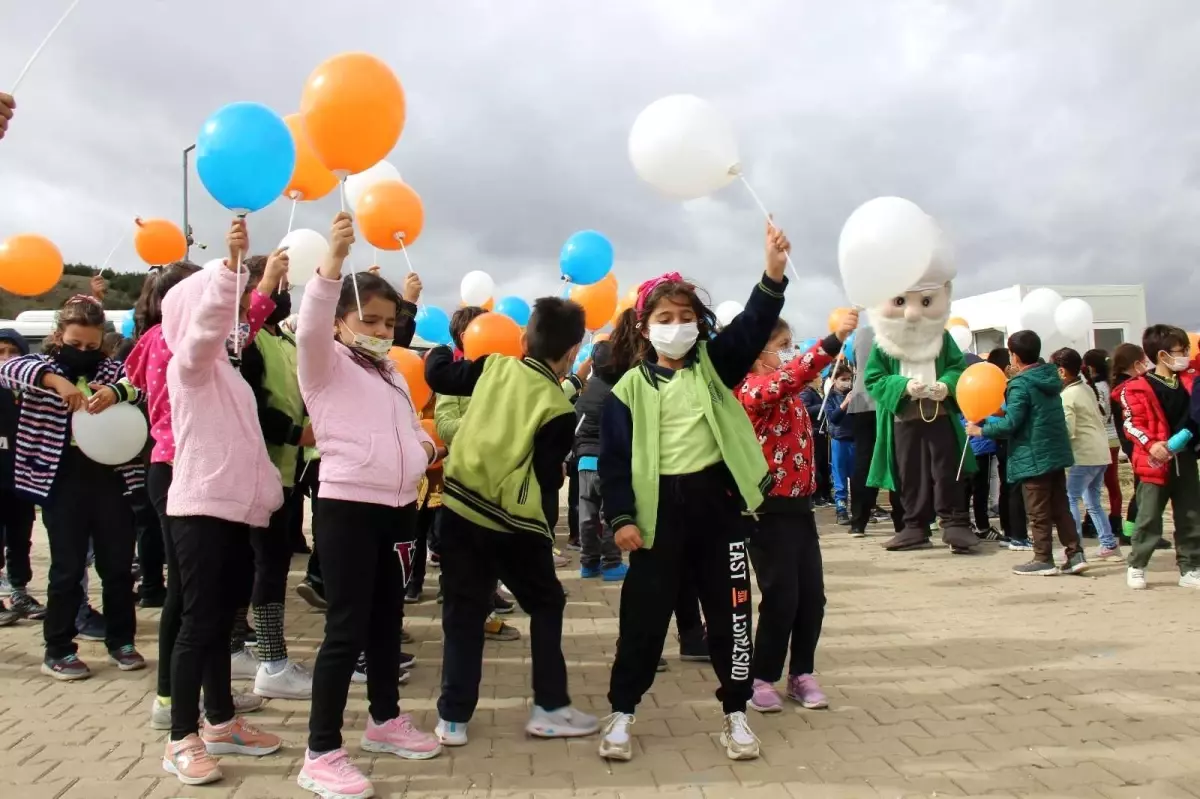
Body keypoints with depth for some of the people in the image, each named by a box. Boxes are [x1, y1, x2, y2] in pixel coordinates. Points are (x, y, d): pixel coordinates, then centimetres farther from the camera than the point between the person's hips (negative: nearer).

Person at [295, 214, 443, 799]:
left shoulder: (391, 374, 20)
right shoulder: (326, 365, -3)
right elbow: (309, 326, -23)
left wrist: (424, 444, 8)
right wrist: (334, 260, -35)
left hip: (398, 507, 8)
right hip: (347, 507, -8)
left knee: (387, 620, 17)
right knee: (347, 629, -8)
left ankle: (385, 720, 32)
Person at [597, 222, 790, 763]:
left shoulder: (714, 366, 6)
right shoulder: (630, 387, 2)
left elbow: (752, 328, -10)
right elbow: (615, 457, -1)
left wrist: (773, 275, -26)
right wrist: (620, 516, -9)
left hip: (717, 501, 1)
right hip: (659, 508, -1)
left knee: (730, 612, 8)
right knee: (643, 615, 7)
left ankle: (735, 714, 24)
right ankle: (621, 713, 22)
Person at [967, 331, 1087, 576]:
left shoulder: (1021, 385, -18)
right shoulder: (1050, 377, 9)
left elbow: (1010, 423, -22)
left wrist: (981, 430, -10)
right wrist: (1004, 409, 24)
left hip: (1034, 457, -8)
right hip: (1056, 452, 8)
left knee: (1038, 512, 1)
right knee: (1061, 507, 14)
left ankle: (1043, 560, 7)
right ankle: (1075, 554, 13)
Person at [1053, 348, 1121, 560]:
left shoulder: (1067, 396, -12)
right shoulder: (1087, 388, 14)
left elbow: (1067, 430, -18)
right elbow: (1100, 418, 19)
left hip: (1085, 455, -9)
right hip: (1100, 452, 9)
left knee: (1070, 499, -6)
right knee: (1093, 502, 15)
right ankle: (1109, 545, 18)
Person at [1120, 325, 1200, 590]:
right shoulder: (1138, 388, -8)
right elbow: (1132, 424, -12)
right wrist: (1151, 444, -26)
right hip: (1156, 463, -5)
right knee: (1149, 520, 2)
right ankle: (1136, 567, 15)